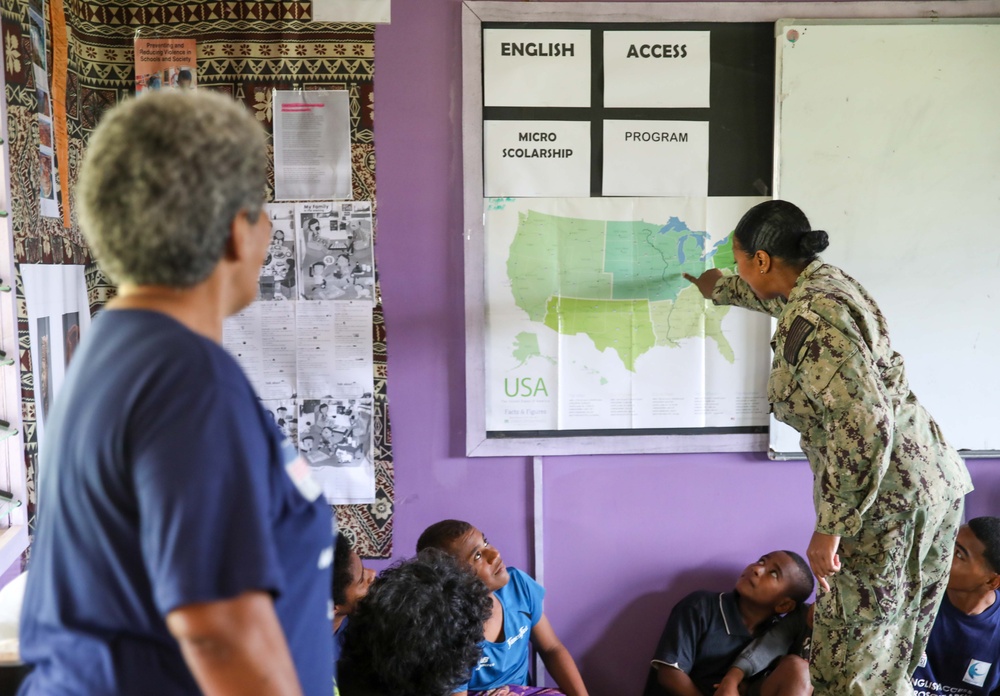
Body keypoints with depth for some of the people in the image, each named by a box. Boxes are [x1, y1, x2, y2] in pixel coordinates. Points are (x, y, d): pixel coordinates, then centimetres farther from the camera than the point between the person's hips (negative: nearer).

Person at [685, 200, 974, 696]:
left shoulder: (809, 320, -22)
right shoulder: (826, 283, 9)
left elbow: (864, 427, -29)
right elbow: (775, 298, 34)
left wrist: (829, 528, -21)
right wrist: (718, 290, 52)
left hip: (884, 504, -10)